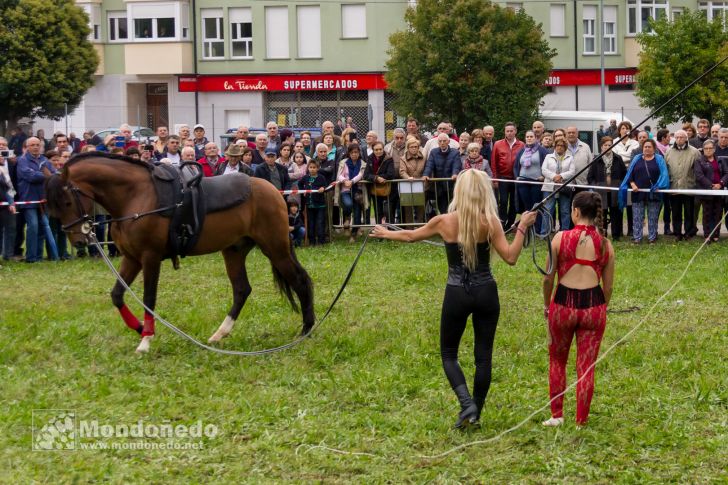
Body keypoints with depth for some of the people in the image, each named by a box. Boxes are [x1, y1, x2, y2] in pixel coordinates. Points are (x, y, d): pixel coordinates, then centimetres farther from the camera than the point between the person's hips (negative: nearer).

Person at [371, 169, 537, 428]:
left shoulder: (445, 221, -5)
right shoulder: (489, 222, -9)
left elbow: (410, 236, 10)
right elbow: (510, 257, -12)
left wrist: (385, 234, 27)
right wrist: (522, 228, -5)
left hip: (456, 294, 0)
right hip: (486, 293, 0)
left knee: (448, 353, 14)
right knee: (483, 355, 11)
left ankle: (467, 402, -7)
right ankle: (474, 413, 16)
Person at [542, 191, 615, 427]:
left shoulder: (561, 238, -7)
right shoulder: (605, 244, 0)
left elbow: (548, 277, -2)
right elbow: (608, 286, 5)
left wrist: (546, 304, 13)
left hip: (564, 303, -1)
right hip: (594, 305, 1)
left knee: (557, 361, 20)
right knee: (586, 367, 10)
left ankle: (557, 415, 25)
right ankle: (581, 421, 15)